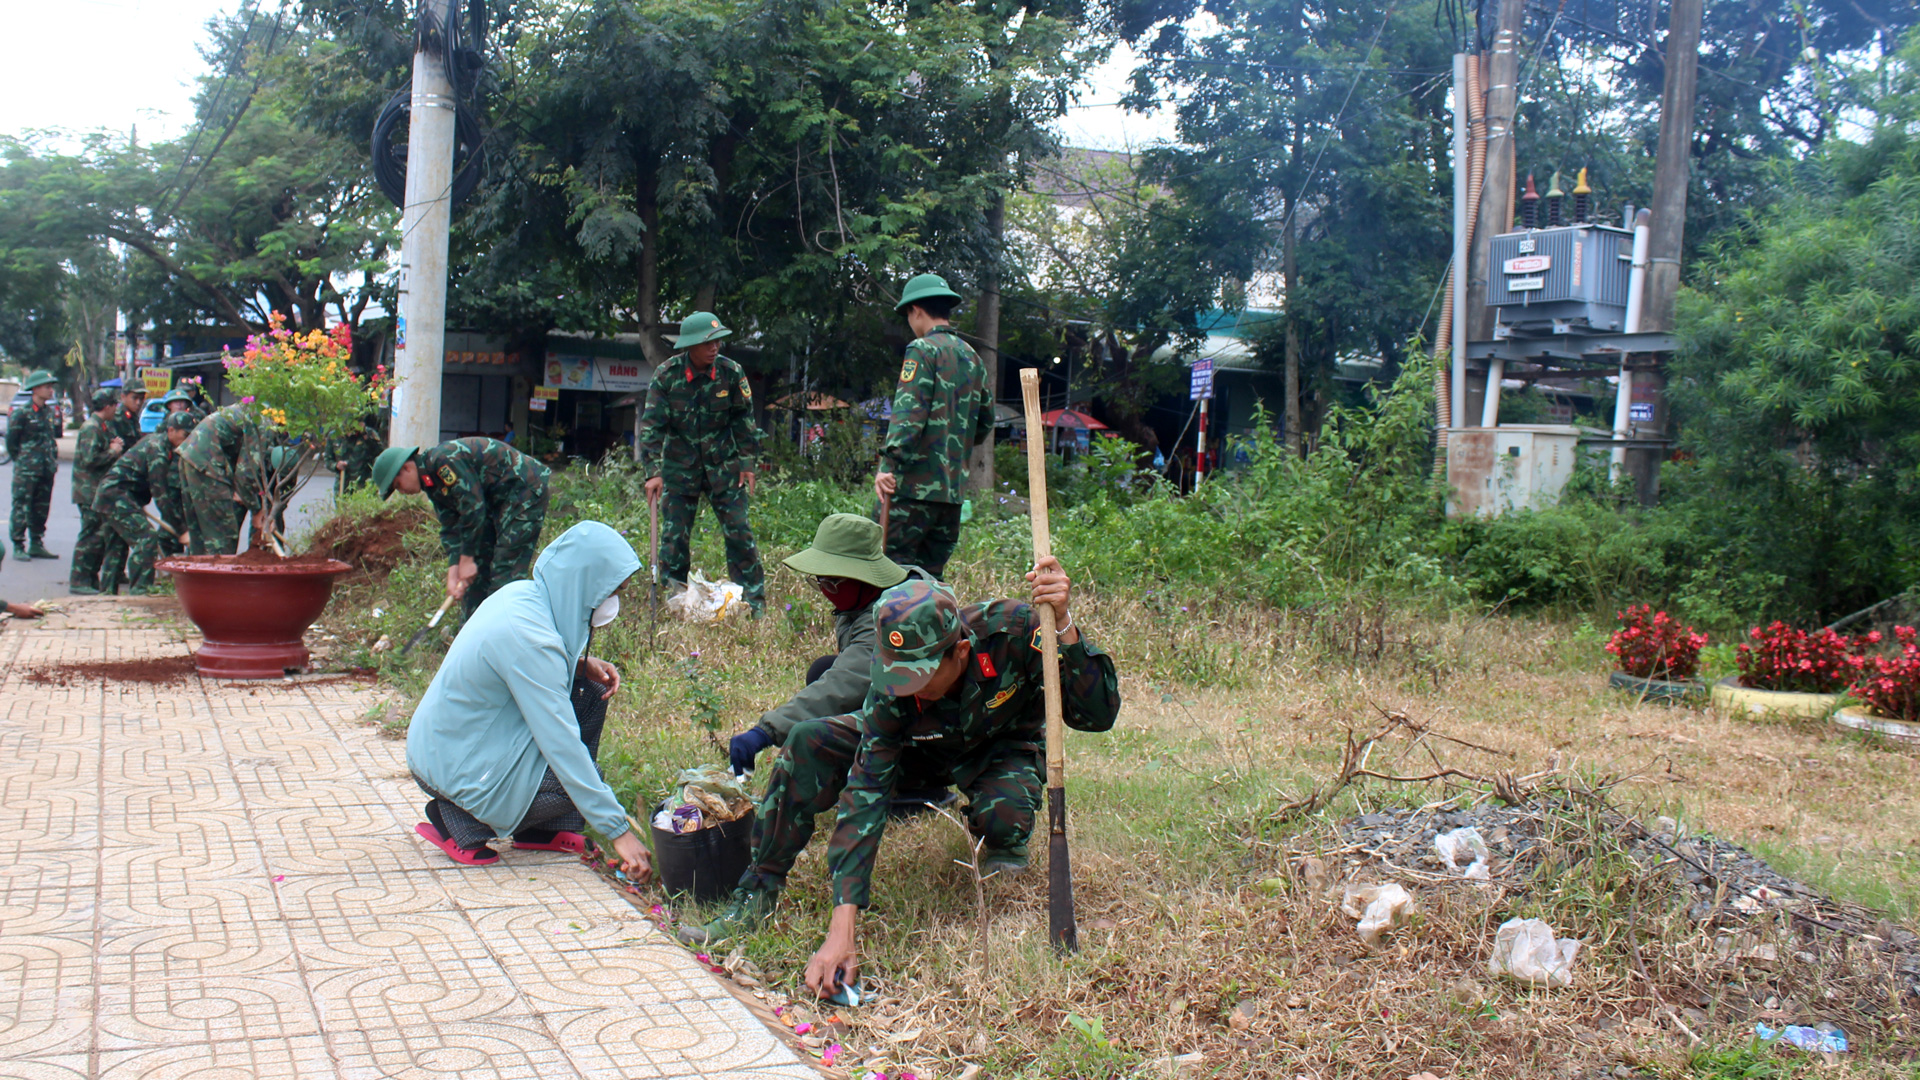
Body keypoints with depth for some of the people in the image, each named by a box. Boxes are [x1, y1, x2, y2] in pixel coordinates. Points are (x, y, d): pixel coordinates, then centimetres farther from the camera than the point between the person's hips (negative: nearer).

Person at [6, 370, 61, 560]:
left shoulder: (52, 412, 10)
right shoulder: (22, 413, -8)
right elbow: (11, 440, -5)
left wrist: (53, 460, 11)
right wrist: (21, 461, 0)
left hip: (47, 471, 6)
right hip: (26, 472, -6)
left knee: (41, 509, 10)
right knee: (21, 508, -4)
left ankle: (36, 544, 18)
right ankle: (18, 546, 0)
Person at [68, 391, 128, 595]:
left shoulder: (106, 426, 16)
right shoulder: (91, 427, -15)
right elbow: (90, 459, -24)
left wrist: (117, 445, 4)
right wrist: (113, 451, -12)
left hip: (101, 489, 10)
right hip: (90, 491, -10)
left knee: (102, 535, 12)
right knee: (92, 535, -6)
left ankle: (92, 578, 20)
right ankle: (79, 581, 0)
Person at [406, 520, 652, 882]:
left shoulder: (524, 594, -2)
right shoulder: (529, 636, -29)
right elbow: (562, 745, -29)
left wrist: (582, 663, -1)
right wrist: (618, 830, -26)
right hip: (457, 768, -9)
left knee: (591, 691, 6)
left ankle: (547, 830, 13)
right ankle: (460, 819, -3)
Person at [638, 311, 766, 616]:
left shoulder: (730, 372, -8)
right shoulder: (666, 375, -11)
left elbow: (744, 419, 3)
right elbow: (651, 424, -9)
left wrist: (746, 463, 0)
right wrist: (653, 472, -16)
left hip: (723, 465, 0)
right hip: (679, 467, 0)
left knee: (738, 531, -1)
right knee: (673, 536, 1)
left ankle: (754, 602, 8)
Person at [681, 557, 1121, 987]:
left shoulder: (1010, 630, -37)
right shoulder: (892, 695, -32)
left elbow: (1098, 714, -37)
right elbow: (864, 796, -35)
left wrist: (1064, 625, -55)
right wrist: (843, 931, -43)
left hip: (1002, 745, -1)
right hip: (920, 744, 1)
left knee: (1003, 814, -37)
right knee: (807, 744, -23)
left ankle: (1004, 847, 3)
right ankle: (756, 898, -12)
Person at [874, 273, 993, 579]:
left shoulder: (922, 349, -5)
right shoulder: (971, 356, 17)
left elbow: (909, 410, -17)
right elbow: (985, 420, 23)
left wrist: (889, 463, -22)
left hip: (917, 483, -7)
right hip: (954, 485, 8)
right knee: (931, 573, 13)